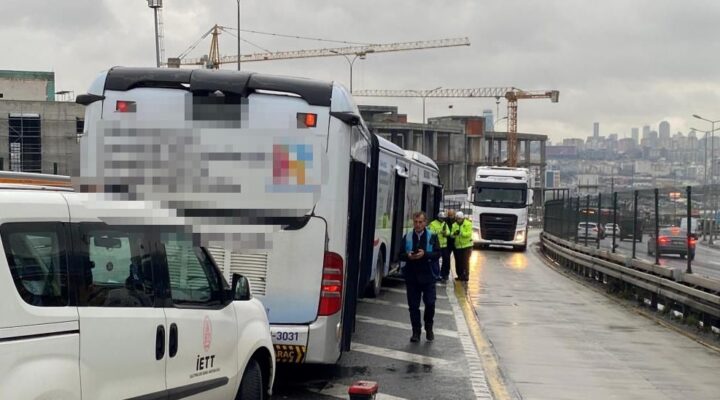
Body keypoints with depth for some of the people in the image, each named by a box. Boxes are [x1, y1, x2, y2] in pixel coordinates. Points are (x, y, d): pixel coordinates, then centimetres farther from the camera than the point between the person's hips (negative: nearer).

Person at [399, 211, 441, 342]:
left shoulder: (432, 237, 1)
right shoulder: (407, 237, 6)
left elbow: (437, 254, -5)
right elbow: (401, 255, 7)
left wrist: (425, 254, -21)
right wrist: (408, 256, -15)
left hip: (427, 275, -2)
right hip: (411, 276, 2)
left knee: (430, 303, -3)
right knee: (413, 305, 4)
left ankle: (429, 329, 19)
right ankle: (416, 331, 14)